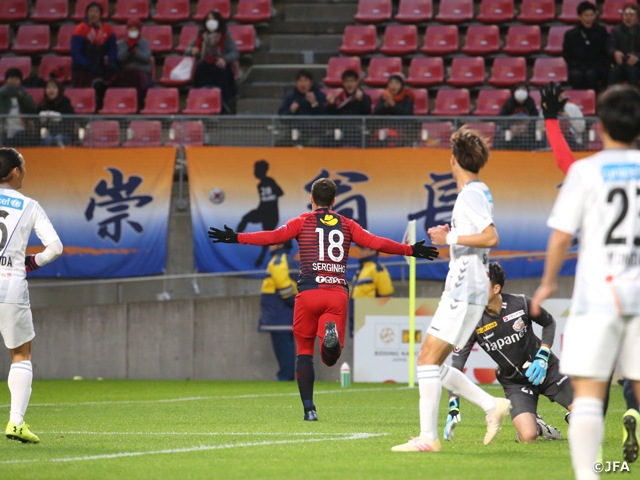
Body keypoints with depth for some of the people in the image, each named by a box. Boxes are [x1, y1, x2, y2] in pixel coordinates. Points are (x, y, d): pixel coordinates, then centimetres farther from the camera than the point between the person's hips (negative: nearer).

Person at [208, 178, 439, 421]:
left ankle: (309, 408, 1)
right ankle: (332, 335, -34)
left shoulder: (303, 222, 8)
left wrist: (236, 238, -2)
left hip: (309, 292, -1)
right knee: (330, 359, 2)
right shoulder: (346, 225, 15)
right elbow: (377, 243, 12)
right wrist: (411, 250, 22)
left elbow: (273, 237, -4)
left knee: (304, 351, 11)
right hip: (338, 294, 1)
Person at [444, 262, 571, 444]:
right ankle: (536, 426, 13)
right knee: (527, 436, -23)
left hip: (545, 369, 0)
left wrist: (543, 356, -10)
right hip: (514, 381, 0)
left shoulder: (521, 304, -17)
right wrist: (453, 409, -24)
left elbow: (549, 323, 4)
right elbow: (456, 366, -17)